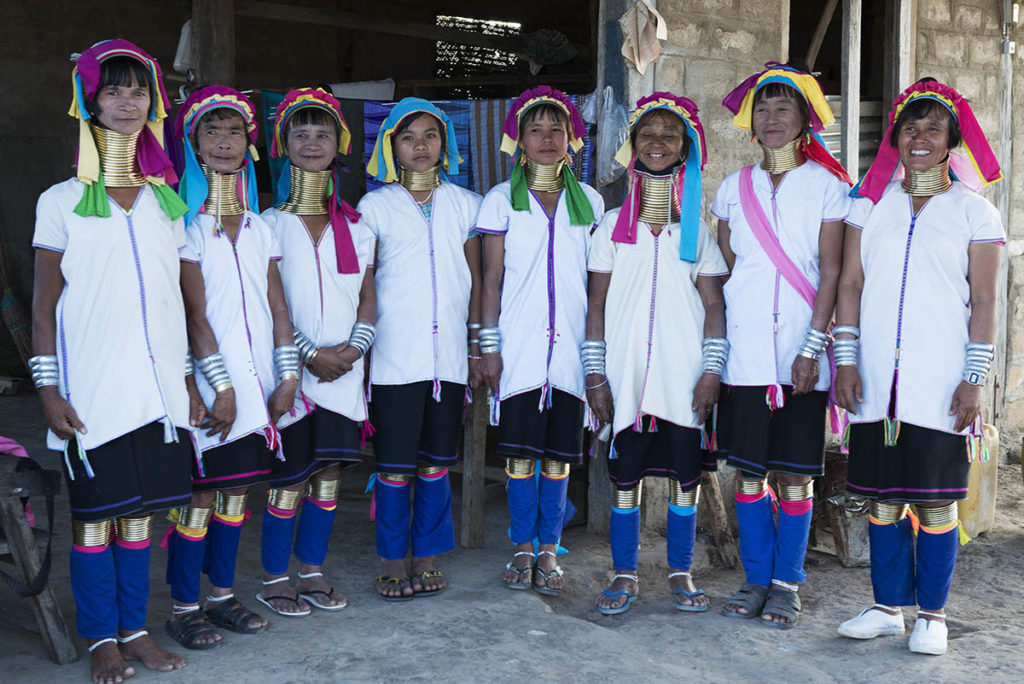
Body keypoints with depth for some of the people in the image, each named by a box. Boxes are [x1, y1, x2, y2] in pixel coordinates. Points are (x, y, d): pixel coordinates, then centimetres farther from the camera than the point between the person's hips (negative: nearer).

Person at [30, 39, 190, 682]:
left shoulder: (167, 200, 12)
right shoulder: (62, 201, 2)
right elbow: (44, 308, 1)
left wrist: (189, 375, 11)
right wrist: (49, 390, -5)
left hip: (159, 383, 3)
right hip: (94, 386, -3)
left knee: (140, 508, 8)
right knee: (95, 511, 1)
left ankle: (135, 629, 19)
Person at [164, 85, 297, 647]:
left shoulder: (259, 227, 13)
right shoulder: (187, 223, -4)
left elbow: (277, 306, 11)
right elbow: (194, 314, -9)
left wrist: (287, 374, 3)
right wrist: (222, 384, -13)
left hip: (257, 378, 5)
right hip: (213, 380, -5)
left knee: (239, 485, 10)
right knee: (202, 491, -3)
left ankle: (222, 594, 22)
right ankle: (183, 607, 10)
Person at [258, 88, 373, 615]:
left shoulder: (356, 227, 11)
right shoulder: (270, 223, -1)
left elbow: (367, 298, 10)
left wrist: (353, 348, -6)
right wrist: (309, 354, -14)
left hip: (344, 371, 4)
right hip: (292, 369, -4)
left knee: (329, 472, 7)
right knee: (289, 478, -1)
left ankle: (313, 572, 22)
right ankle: (274, 579, 14)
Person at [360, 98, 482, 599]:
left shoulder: (465, 204, 11)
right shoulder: (376, 206, 5)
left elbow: (475, 281, 13)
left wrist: (478, 347, 9)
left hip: (450, 356, 2)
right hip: (395, 356, -2)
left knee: (436, 464, 8)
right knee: (395, 466, 0)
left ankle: (426, 559, 19)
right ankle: (392, 563, 14)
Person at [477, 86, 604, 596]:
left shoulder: (589, 202, 10)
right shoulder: (501, 200, 5)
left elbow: (599, 279, 11)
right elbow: (491, 279, 3)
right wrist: (489, 346, -2)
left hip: (572, 345, 2)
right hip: (519, 345, -1)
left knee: (559, 454, 4)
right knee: (520, 452, 1)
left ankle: (548, 552, 15)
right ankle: (522, 550, 14)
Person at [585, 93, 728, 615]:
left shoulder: (697, 226, 8)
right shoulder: (613, 224, 7)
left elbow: (713, 304, 5)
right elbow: (596, 305, 5)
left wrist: (712, 370, -5)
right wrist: (595, 374, -1)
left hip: (684, 371, 0)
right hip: (626, 370, 0)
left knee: (684, 472, 4)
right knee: (625, 473, 3)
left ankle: (680, 573, 18)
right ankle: (625, 576, 14)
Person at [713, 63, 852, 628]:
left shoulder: (827, 185, 3)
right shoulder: (734, 188, 11)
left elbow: (831, 272, -3)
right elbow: (724, 270, 13)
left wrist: (812, 347, -11)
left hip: (801, 350, -2)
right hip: (745, 351, 3)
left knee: (796, 474, 2)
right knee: (748, 471, 5)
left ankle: (787, 584, 14)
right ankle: (757, 579, 18)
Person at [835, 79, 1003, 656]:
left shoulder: (975, 211, 5)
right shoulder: (871, 204, 11)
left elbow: (984, 301, 1)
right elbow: (850, 284, 8)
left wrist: (975, 379, -7)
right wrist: (844, 359, 0)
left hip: (940, 384, -2)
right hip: (877, 380, 2)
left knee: (937, 500, 2)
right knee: (884, 497, 8)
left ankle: (932, 615, 15)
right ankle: (889, 607, 21)